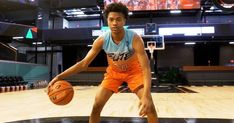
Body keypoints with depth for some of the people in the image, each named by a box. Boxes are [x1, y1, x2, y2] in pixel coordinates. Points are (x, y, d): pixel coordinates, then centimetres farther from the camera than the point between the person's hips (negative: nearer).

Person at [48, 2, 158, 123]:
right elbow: (84, 63, -20)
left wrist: (146, 95, -50)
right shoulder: (101, 40, -26)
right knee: (96, 105, -4)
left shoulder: (134, 38, -34)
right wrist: (59, 76, -29)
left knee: (149, 105, -13)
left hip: (134, 70, -2)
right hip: (114, 72, 2)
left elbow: (146, 68, -36)